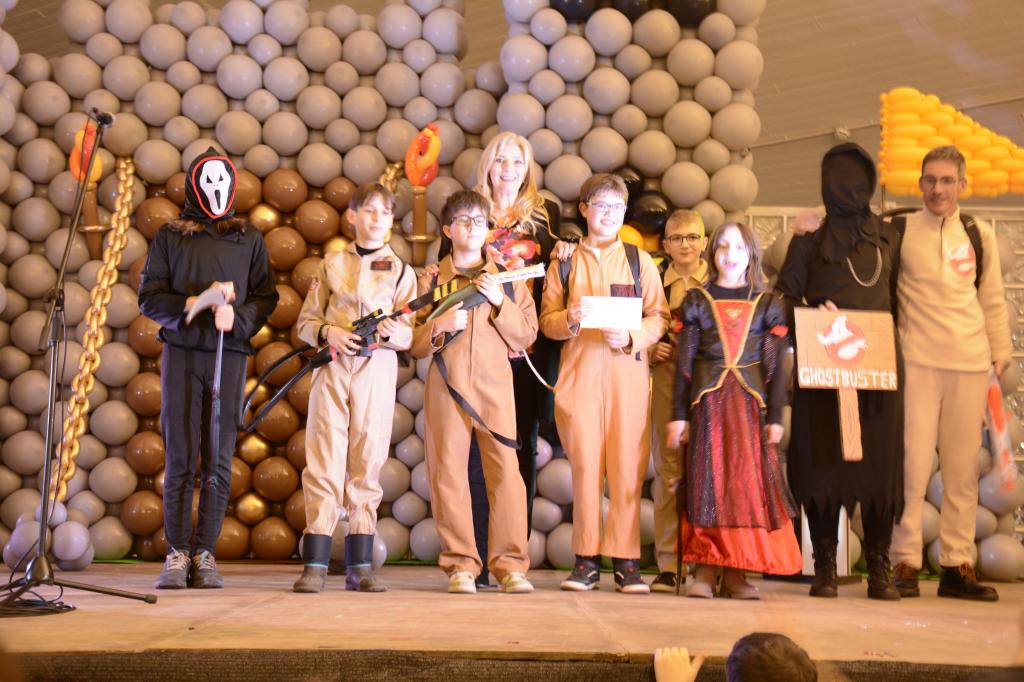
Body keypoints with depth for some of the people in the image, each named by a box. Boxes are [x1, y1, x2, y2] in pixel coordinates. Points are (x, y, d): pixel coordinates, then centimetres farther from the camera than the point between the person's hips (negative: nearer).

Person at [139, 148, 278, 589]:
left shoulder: (248, 238, 14)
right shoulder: (169, 236, 12)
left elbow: (266, 297, 7)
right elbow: (149, 298, 5)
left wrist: (236, 314, -13)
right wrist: (194, 303, -11)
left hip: (230, 356, 1)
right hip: (181, 353, -1)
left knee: (219, 462, -1)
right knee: (179, 458, -4)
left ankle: (205, 554, 4)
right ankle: (177, 554, 2)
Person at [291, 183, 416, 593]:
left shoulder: (400, 271, 9)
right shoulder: (332, 265, 10)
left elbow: (411, 335, 4)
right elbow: (305, 321, 10)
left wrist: (391, 331, -18)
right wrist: (328, 333, -11)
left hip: (376, 372, 0)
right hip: (332, 369, 0)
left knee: (367, 466, 2)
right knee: (324, 463, -4)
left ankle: (360, 565, 7)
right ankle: (315, 564, -2)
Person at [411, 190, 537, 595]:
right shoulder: (432, 279, 13)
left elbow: (527, 336, 6)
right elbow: (415, 345, 9)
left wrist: (499, 301, -6)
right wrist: (441, 325, -10)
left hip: (495, 384, 0)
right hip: (446, 386, 0)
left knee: (505, 471, -7)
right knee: (448, 472, -3)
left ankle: (510, 565, -1)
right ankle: (461, 565, 4)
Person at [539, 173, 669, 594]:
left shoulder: (639, 260, 12)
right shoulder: (565, 262, 13)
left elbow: (659, 317, 6)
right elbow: (546, 319, 9)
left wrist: (632, 336, -12)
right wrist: (569, 320, -11)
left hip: (628, 372, 0)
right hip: (578, 372, 1)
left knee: (628, 467, -4)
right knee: (585, 465, 0)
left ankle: (626, 561, 2)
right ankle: (587, 559, 7)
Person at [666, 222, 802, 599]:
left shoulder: (767, 304, 8)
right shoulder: (697, 301, 7)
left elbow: (775, 366, 5)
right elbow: (684, 362, 6)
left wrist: (775, 417, -2)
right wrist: (679, 414, 1)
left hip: (750, 403, 1)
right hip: (707, 402, 0)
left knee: (749, 480, -2)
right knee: (706, 481, -1)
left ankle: (736, 574, 4)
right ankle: (705, 570, 4)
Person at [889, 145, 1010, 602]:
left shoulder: (980, 236, 12)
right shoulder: (898, 231, 4)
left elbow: (992, 302, 17)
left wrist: (1000, 353, 11)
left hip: (970, 365, 3)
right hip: (916, 362, -3)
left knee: (963, 470, 5)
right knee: (913, 465, -5)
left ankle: (957, 566, 12)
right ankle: (905, 564, 3)